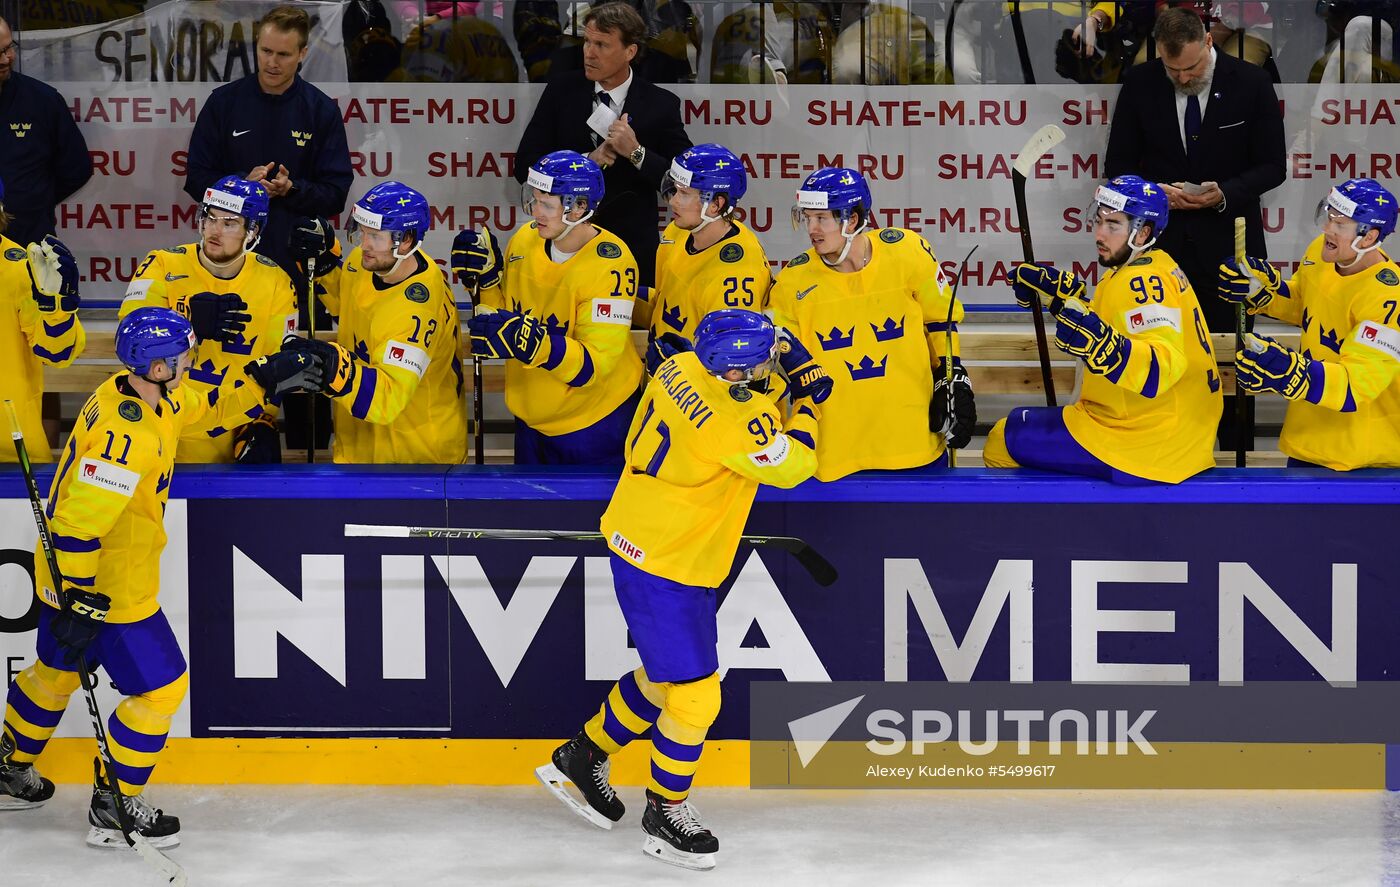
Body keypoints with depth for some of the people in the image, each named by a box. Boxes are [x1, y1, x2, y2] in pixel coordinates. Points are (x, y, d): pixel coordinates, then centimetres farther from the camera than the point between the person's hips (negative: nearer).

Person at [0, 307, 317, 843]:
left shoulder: (154, 396, -2)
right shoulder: (127, 434, -31)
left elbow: (204, 409, 16)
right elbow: (79, 521, -32)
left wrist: (263, 381, 3)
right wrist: (79, 601, -29)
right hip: (108, 586, -10)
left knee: (59, 669, 27)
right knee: (159, 687, 2)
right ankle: (114, 808, 13)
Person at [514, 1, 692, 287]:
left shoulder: (661, 105, -5)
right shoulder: (561, 90, 0)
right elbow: (524, 166, -4)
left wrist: (636, 153, -21)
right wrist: (588, 160, -17)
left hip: (633, 245, -1)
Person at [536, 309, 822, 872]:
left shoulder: (681, 369, -6)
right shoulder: (729, 423, -30)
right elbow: (791, 467, -18)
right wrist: (807, 407, -2)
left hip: (640, 541, 9)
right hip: (665, 570, -9)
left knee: (664, 676, 23)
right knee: (694, 695, 0)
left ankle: (582, 760, 39)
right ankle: (665, 814, 16)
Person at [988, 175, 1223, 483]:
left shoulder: (1142, 282, -21)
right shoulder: (1154, 267, 9)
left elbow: (1162, 369, -34)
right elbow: (1106, 322, 26)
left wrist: (1103, 345, -48)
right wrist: (1058, 291, 19)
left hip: (1146, 444, -11)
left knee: (1003, 442, -2)